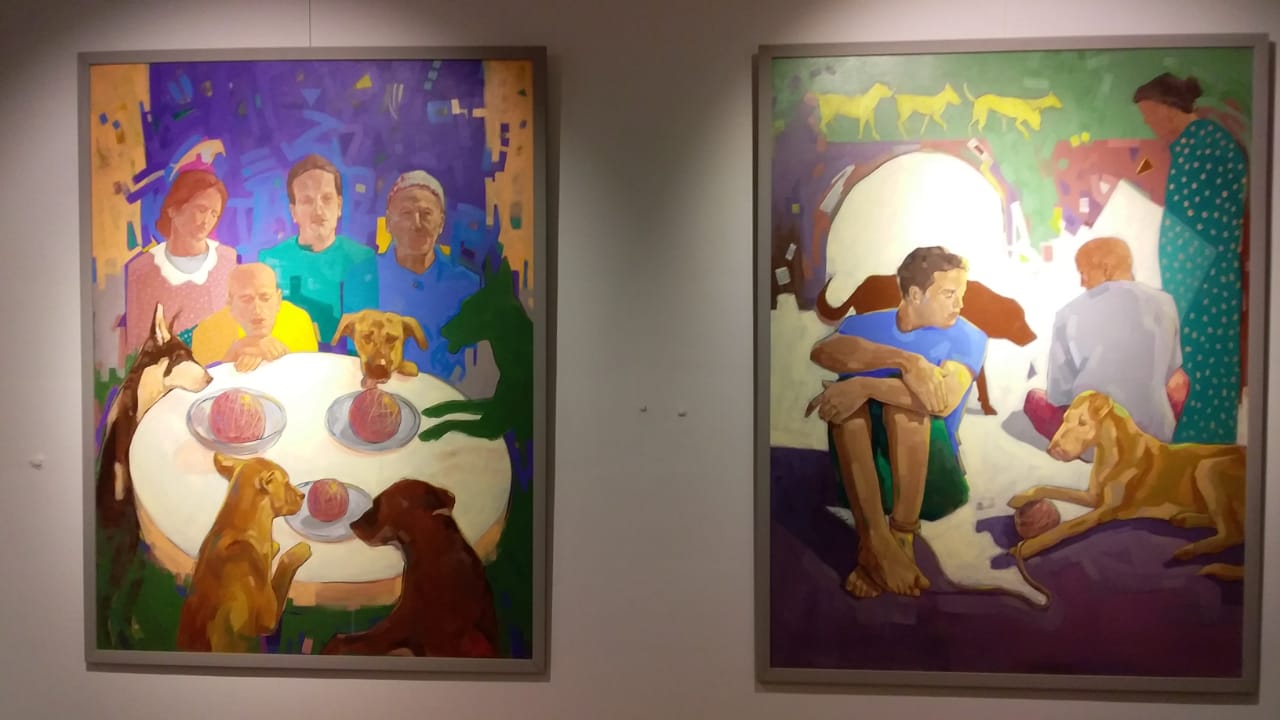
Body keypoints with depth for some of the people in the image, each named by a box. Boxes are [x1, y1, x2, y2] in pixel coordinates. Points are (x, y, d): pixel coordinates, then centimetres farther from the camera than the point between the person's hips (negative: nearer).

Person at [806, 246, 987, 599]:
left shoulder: (967, 338, 0)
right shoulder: (865, 324, 4)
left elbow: (944, 399, -23)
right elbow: (822, 352, -22)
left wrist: (865, 386, -28)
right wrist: (905, 359, -32)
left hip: (930, 473, -2)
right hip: (865, 466, 2)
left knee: (903, 402, -27)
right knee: (848, 398, -26)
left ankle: (903, 537, -23)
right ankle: (875, 546, -32)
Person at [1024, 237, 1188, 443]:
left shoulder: (1071, 314, -14)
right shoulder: (1164, 303, -4)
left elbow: (1058, 396, -6)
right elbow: (1171, 373, 10)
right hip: (1156, 435, 3)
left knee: (1035, 397, 25)